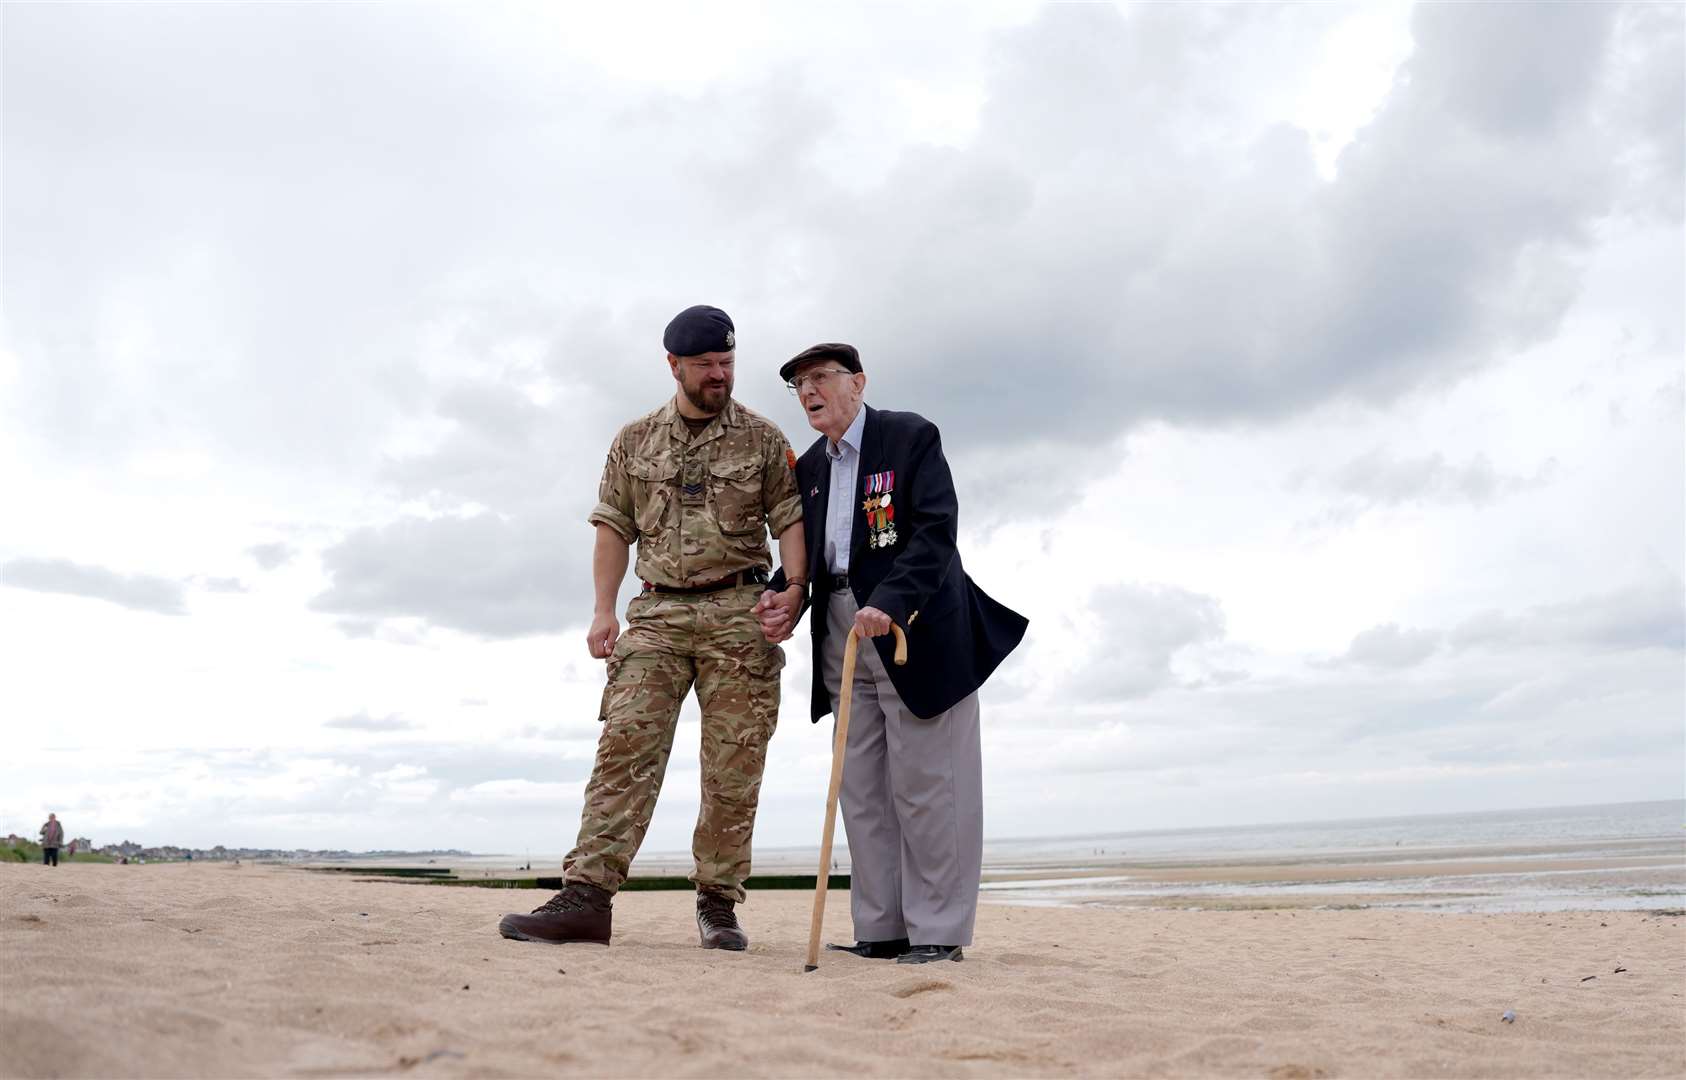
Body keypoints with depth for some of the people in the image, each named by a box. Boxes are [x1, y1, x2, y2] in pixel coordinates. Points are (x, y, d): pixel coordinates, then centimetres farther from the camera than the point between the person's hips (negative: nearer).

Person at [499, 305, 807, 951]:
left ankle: (718, 903, 9)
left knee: (733, 767, -1)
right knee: (625, 744, -10)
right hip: (656, 612, 1)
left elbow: (790, 522, 3)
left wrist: (792, 593, -13)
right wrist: (604, 610, 1)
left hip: (738, 612, -1)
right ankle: (586, 895, -13)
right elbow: (614, 529, 12)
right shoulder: (635, 441, 14)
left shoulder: (762, 440, 8)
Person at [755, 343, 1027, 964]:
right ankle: (882, 930, 14)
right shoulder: (809, 467, 17)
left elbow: (937, 531, -15)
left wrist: (890, 602, -28)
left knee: (924, 785, -4)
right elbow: (806, 553, 18)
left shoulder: (911, 436, -4)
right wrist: (783, 597, -4)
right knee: (862, 790, 7)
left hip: (915, 629, -7)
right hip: (844, 636, 7)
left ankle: (937, 932, 4)